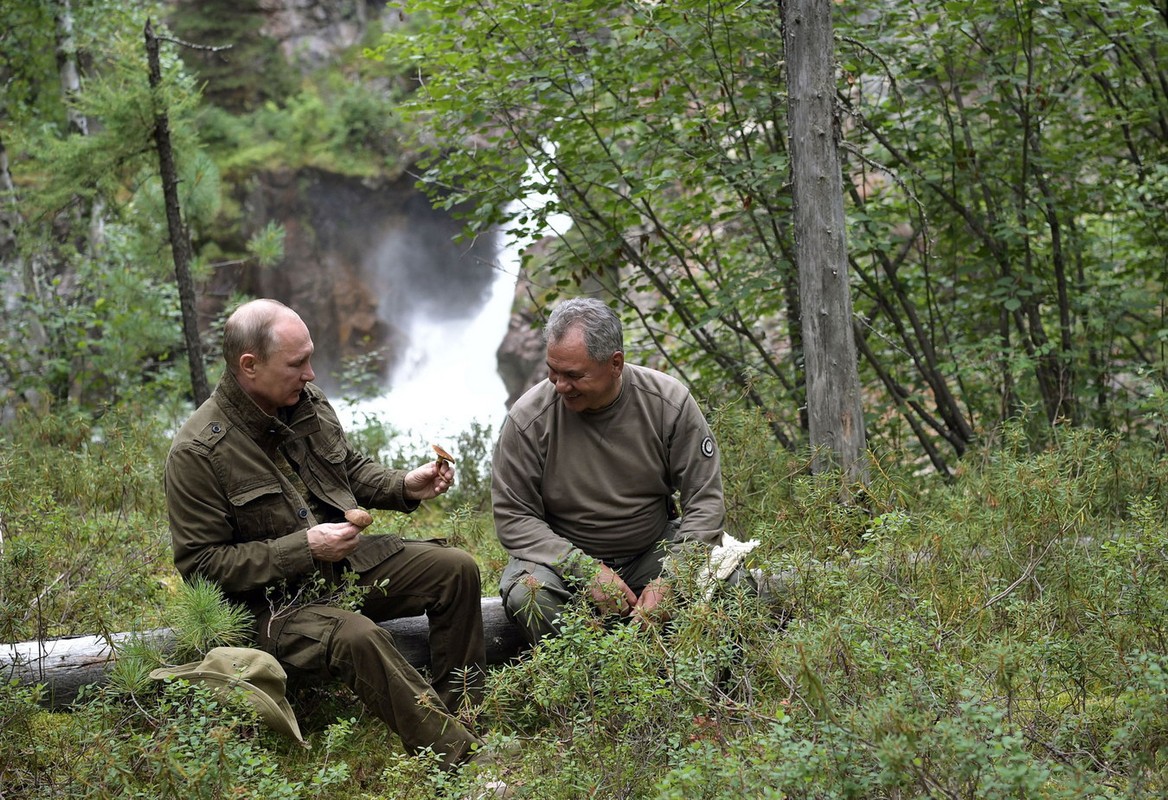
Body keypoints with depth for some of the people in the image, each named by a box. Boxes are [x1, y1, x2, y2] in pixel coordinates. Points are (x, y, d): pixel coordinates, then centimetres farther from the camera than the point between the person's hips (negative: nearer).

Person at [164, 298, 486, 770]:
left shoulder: (308, 401, 3)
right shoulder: (197, 453, -18)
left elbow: (352, 469, 21)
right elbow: (200, 563, -17)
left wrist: (405, 487, 0)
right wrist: (304, 549, -22)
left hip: (352, 562, 8)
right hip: (276, 599, -7)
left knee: (456, 568, -5)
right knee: (357, 637, -34)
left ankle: (461, 711, 4)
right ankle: (461, 757, -27)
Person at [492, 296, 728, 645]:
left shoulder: (669, 402, -11)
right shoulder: (527, 419, -15)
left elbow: (705, 501, -8)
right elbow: (513, 517, -10)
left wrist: (668, 581, -21)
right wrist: (586, 571, -23)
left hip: (654, 551, 1)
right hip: (563, 559, -1)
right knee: (527, 594, -34)